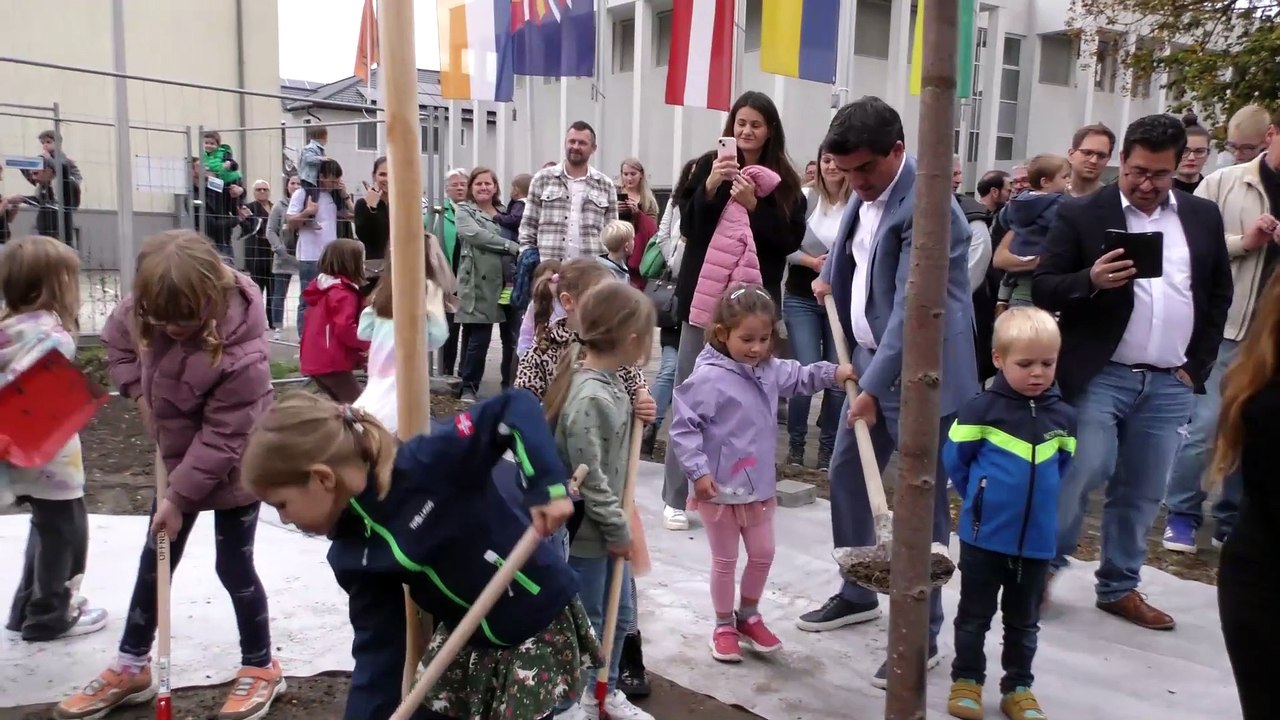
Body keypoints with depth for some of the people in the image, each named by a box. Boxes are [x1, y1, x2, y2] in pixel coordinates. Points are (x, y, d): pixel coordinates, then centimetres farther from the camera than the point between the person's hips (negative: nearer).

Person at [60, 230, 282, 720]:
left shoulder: (241, 354, -35)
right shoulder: (152, 309, -16)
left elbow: (222, 438, -29)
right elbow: (118, 338, 7)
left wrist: (180, 497, -24)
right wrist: (139, 393, -4)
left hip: (232, 468, -7)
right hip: (177, 458, 7)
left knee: (233, 567, 4)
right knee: (154, 562, 16)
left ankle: (261, 668, 25)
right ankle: (131, 666, 34)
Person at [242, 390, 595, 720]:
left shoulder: (430, 464, -28)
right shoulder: (353, 553, -6)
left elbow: (517, 406, -27)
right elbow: (377, 649, -2)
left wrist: (547, 485, -36)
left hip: (541, 625, -6)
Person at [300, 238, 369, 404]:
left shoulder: (323, 288, 16)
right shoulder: (344, 294, -14)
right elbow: (345, 329, -23)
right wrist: (367, 344, -10)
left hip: (314, 360, 10)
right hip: (330, 362, -10)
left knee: (345, 404, 17)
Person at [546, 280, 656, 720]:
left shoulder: (609, 382, 2)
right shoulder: (590, 397, -28)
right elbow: (589, 478, -25)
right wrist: (618, 529, -15)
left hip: (606, 525, 9)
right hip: (586, 530, -9)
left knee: (619, 614, 23)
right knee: (585, 624, 9)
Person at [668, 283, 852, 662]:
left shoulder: (769, 370, 0)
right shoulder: (708, 378, -22)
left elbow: (800, 377, 19)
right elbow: (683, 426, -20)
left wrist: (834, 373, 4)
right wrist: (698, 471, -22)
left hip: (760, 485, 7)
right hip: (720, 488, -7)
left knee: (763, 554, 17)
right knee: (725, 560, 9)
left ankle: (749, 616, 38)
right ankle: (724, 626, 28)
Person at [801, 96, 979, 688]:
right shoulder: (866, 192, 8)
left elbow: (911, 308, -25)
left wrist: (873, 387, -24)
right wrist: (831, 275, 13)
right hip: (870, 359, 9)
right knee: (845, 475, 15)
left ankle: (921, 636, 13)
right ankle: (857, 594, 34)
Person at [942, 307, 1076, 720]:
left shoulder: (1063, 418, -3)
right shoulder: (981, 410, -14)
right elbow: (955, 460, -2)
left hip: (1037, 540, 3)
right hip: (984, 536, -3)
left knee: (1024, 621, 16)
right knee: (975, 615, 11)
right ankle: (966, 680, 26)